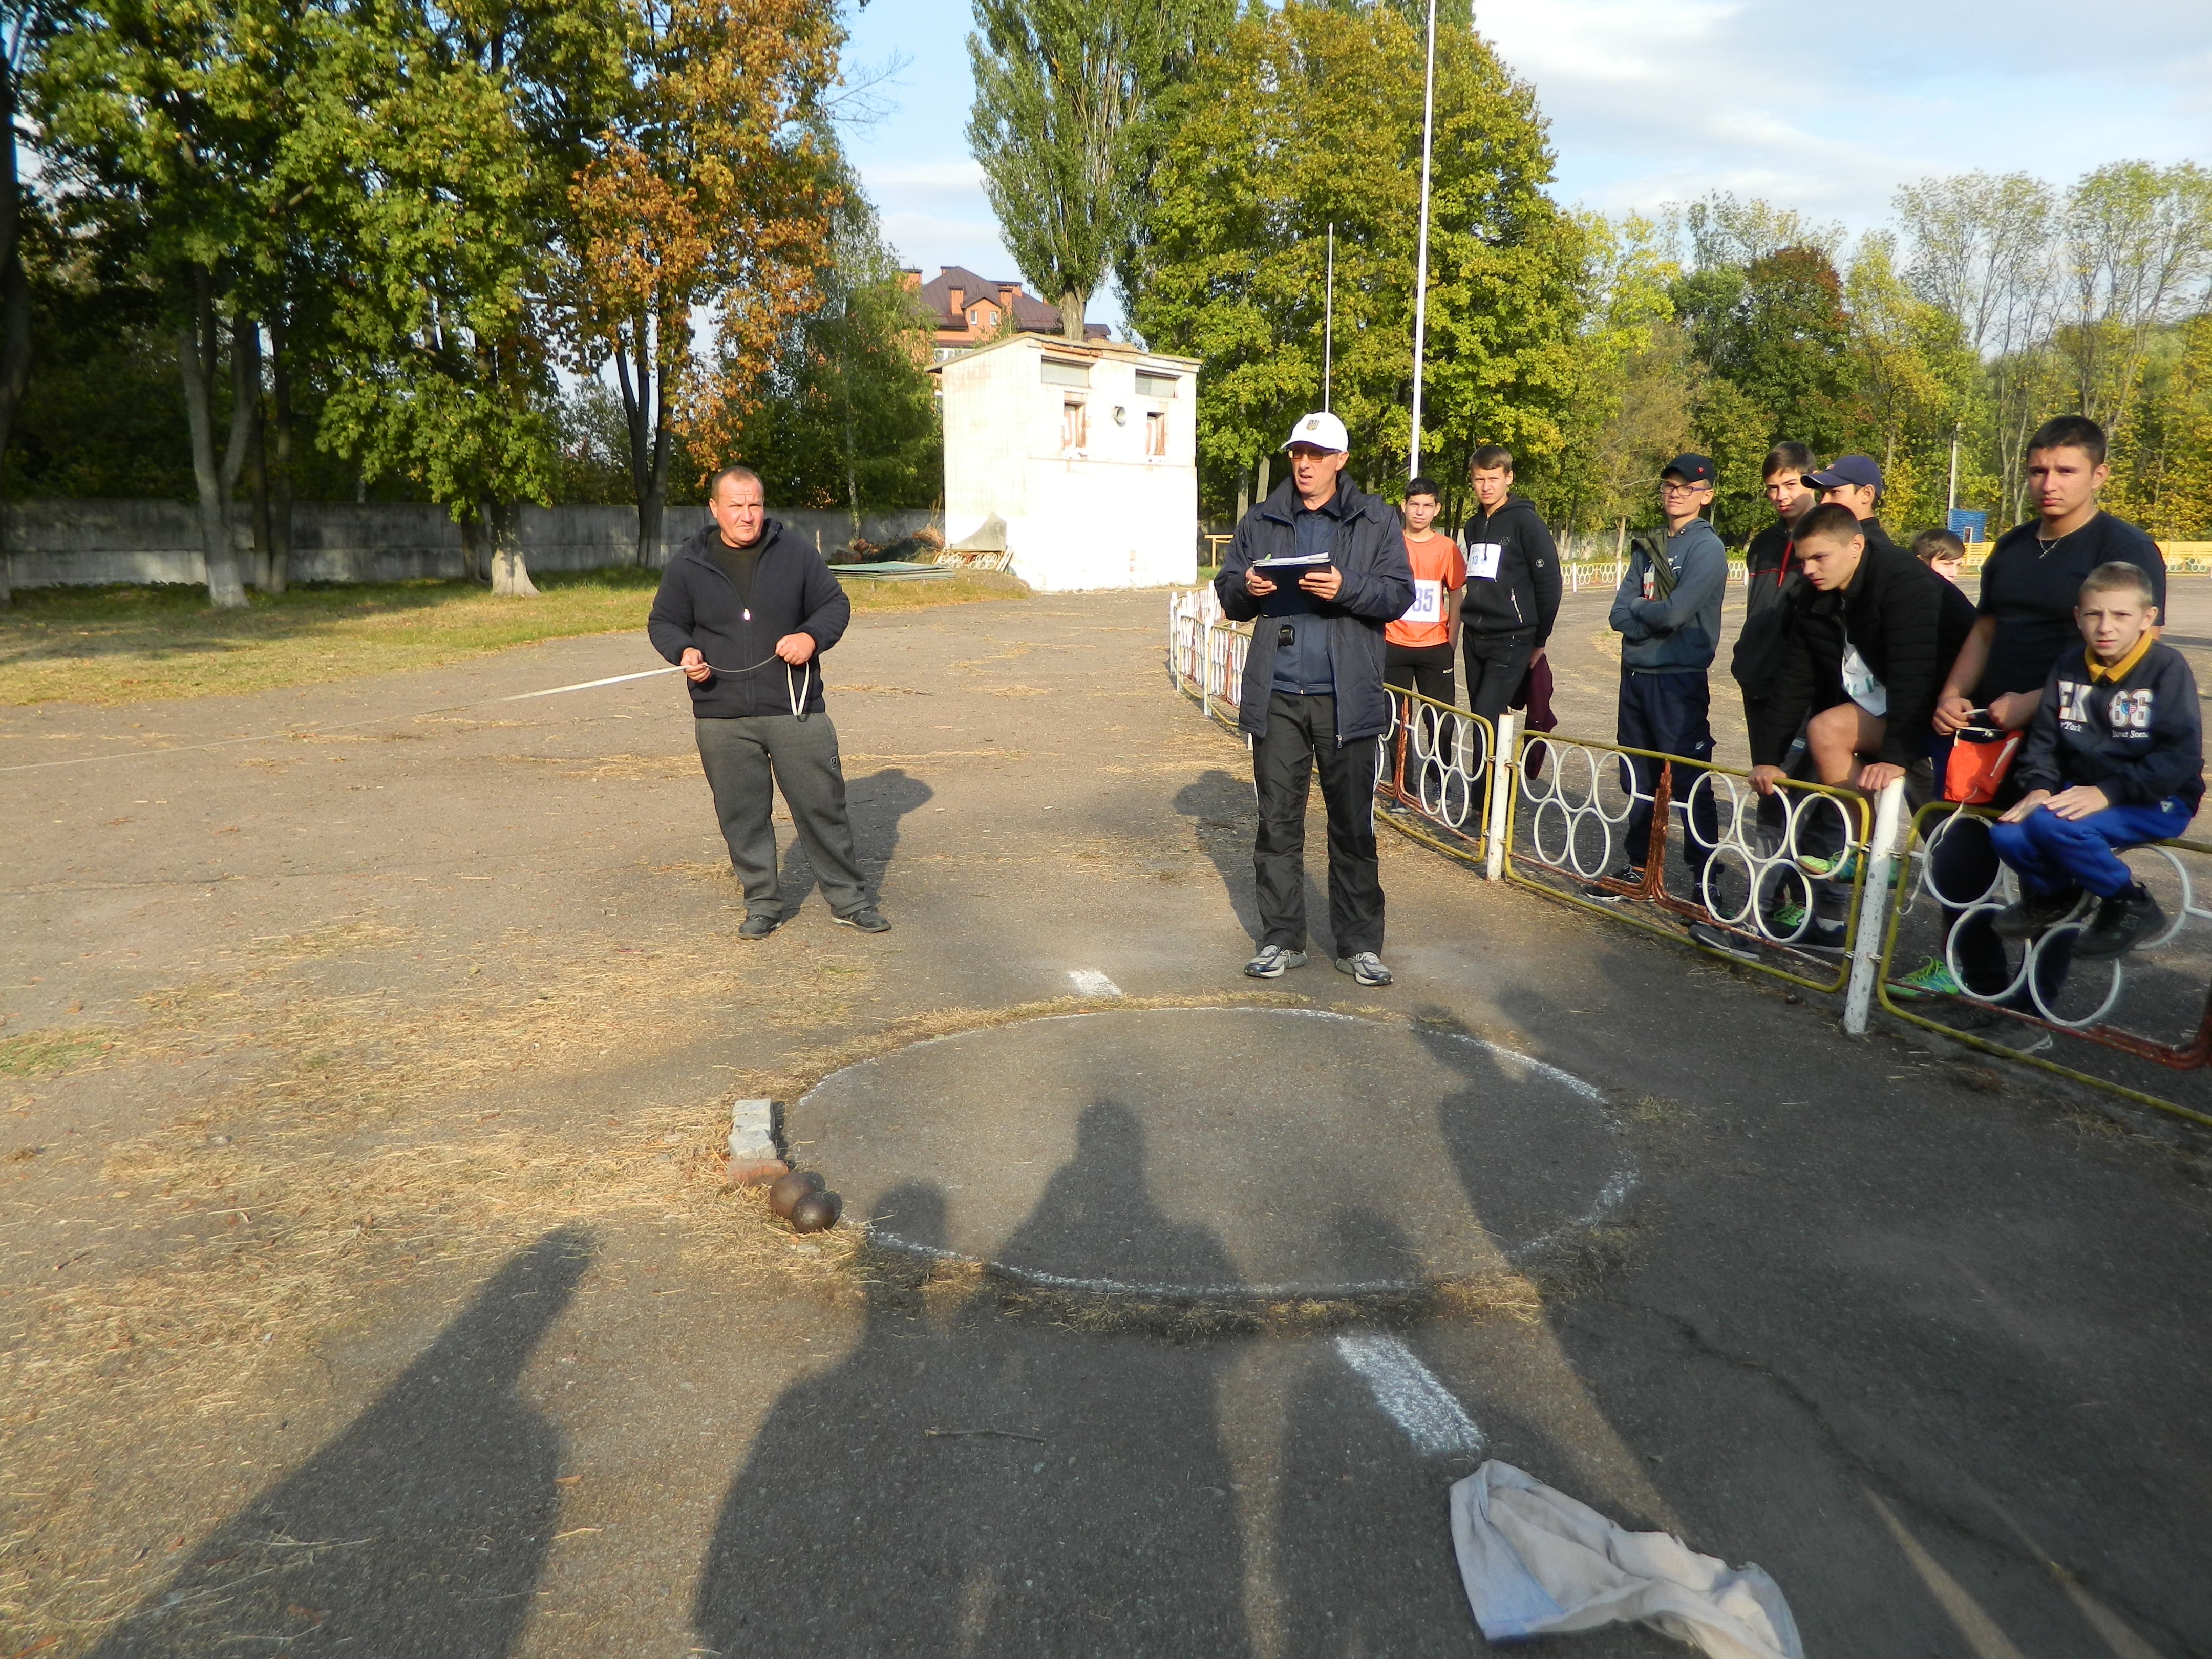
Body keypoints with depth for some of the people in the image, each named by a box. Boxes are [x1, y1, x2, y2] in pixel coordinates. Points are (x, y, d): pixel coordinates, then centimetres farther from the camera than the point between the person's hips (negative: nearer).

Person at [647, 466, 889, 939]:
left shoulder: (796, 553, 4)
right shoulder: (688, 564, 5)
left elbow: (835, 604, 9)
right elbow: (663, 622, 13)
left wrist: (812, 636, -11)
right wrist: (684, 651, -9)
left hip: (796, 709, -1)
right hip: (722, 718, 1)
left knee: (822, 805, 2)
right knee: (742, 815, 6)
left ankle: (849, 900, 15)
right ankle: (762, 905, 22)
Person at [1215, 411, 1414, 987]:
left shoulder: (1376, 521, 5)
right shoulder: (1260, 522, 13)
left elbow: (1399, 593, -3)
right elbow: (1227, 592, 13)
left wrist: (1347, 588, -20)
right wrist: (1246, 589, -9)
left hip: (1349, 696, -2)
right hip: (1276, 696, 2)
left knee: (1354, 824, 5)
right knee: (1278, 821, 6)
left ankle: (1360, 945, 14)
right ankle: (1281, 940, 16)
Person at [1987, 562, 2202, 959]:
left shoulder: (2167, 667, -10)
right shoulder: (2069, 668, 5)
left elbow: (2181, 756, -17)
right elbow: (2044, 738, 7)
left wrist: (2108, 792, -27)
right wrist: (2039, 787, -12)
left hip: (2157, 801, -5)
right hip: (2080, 791, 5)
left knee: (2054, 824, -32)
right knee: (2007, 835, -21)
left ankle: (2131, 906, -7)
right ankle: (2054, 893, 13)